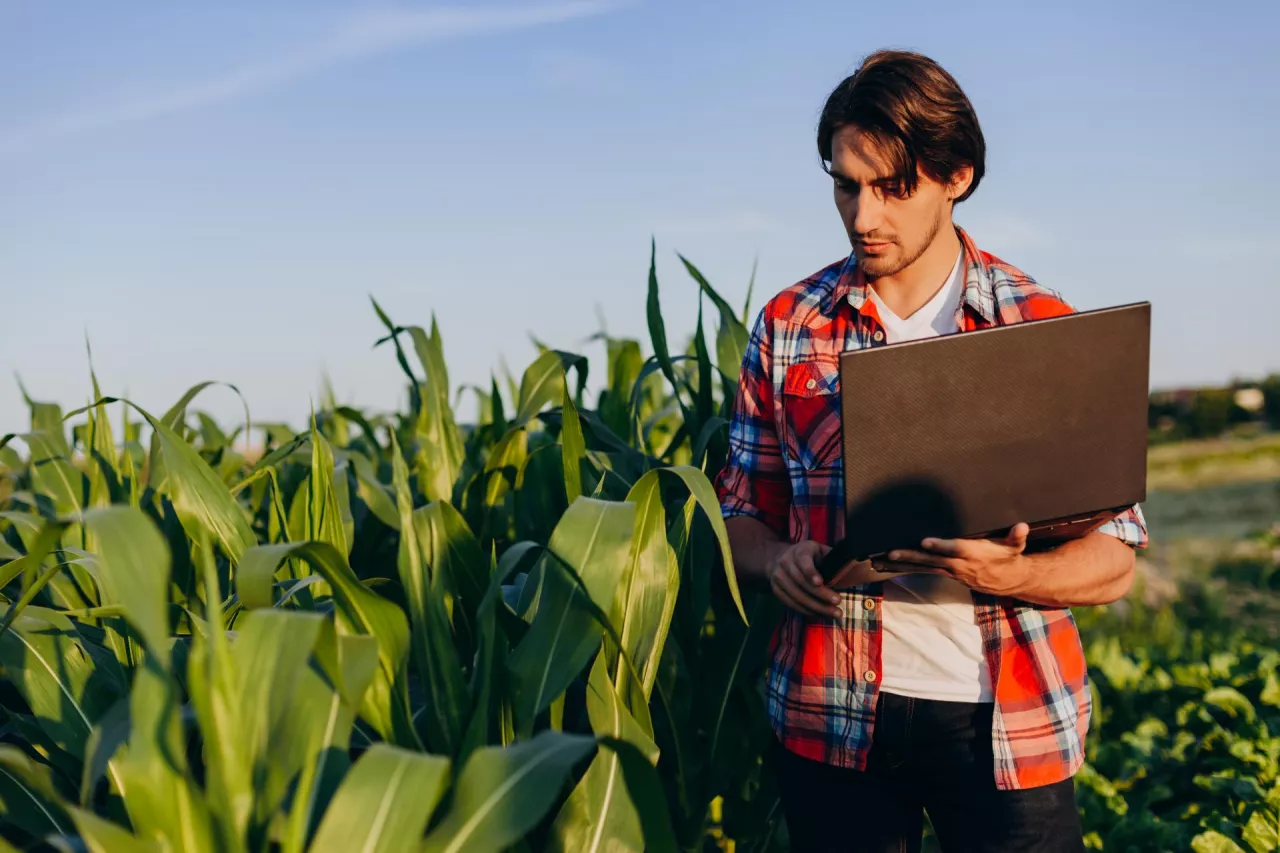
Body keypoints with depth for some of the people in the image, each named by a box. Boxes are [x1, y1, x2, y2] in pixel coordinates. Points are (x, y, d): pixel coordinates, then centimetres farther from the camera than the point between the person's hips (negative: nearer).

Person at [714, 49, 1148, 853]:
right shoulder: (786, 327, 3)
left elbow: (1114, 559, -1)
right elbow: (743, 514, 9)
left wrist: (1006, 575, -20)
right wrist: (778, 561, -12)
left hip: (1012, 725, -1)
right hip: (834, 719, 1)